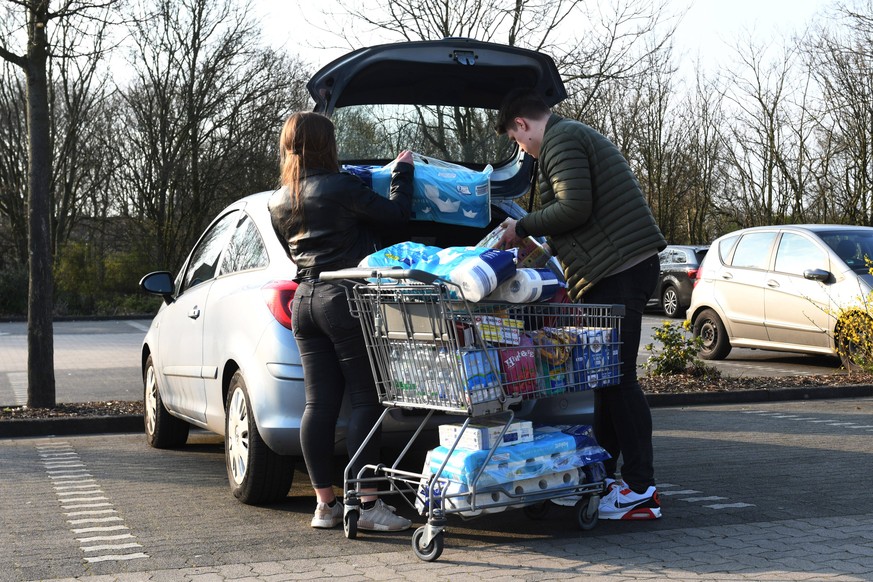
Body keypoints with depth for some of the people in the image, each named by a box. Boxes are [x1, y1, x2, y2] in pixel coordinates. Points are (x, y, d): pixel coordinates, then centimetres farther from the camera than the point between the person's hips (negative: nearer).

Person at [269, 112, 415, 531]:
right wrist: (402, 170, 10)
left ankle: (325, 503, 11)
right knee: (366, 399, -3)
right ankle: (367, 503, -4)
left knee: (319, 403, 7)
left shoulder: (277, 201, 13)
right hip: (344, 298, -7)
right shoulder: (340, 188, -9)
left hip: (304, 300, 7)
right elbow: (395, 214, -4)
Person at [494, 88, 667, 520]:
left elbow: (574, 207, -19)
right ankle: (601, 475, 23)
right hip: (622, 268, 11)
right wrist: (543, 249, 28)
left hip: (618, 271, -11)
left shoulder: (560, 140, -7)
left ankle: (642, 492, -9)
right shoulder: (576, 136, 26)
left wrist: (522, 227, -6)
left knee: (617, 379, -10)